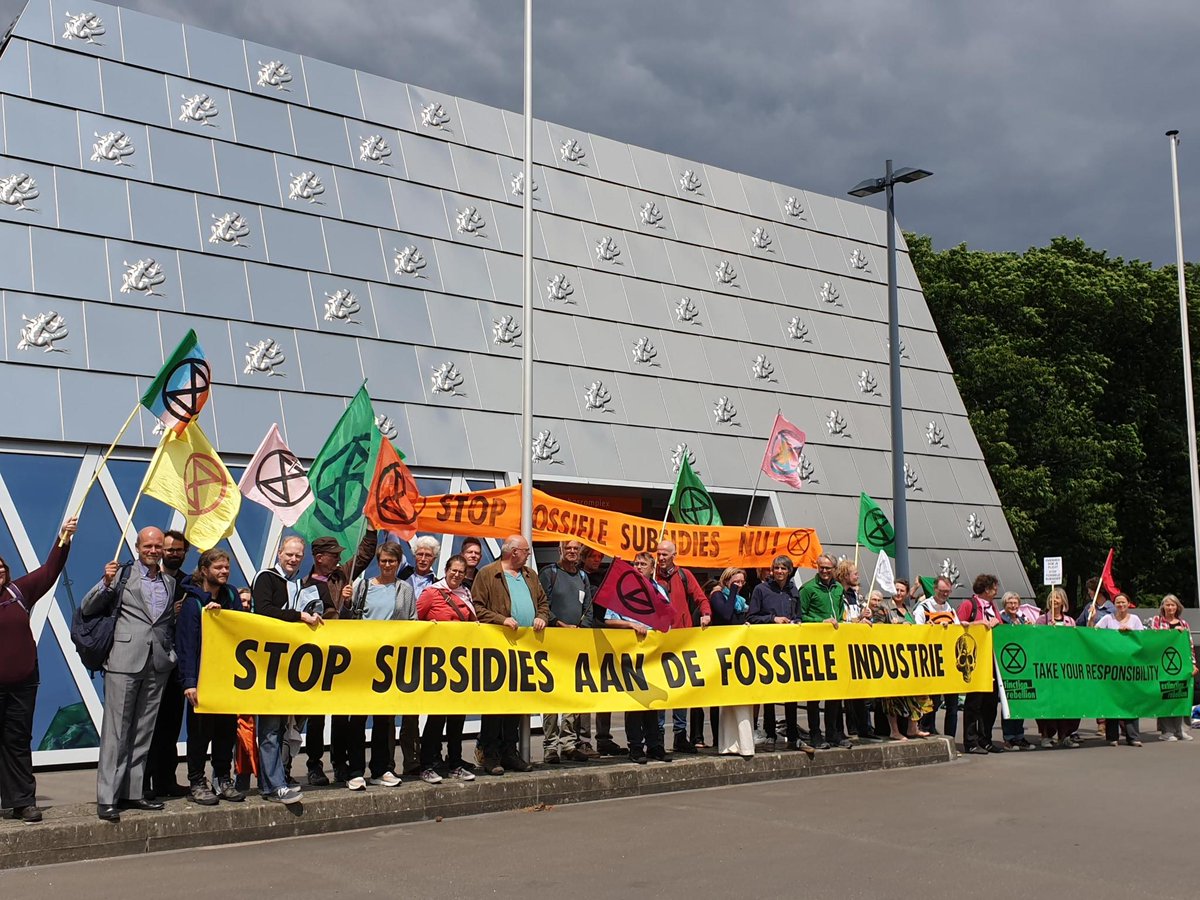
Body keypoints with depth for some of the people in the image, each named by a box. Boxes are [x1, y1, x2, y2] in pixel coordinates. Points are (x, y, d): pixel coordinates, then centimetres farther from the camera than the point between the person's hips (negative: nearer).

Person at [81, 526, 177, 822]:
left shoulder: (170, 582, 15)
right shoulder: (122, 574, 1)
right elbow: (87, 609, -1)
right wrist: (107, 584, -15)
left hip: (157, 665, 5)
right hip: (124, 662, -5)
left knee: (143, 731, 9)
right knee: (116, 731, -4)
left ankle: (132, 791, 16)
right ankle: (106, 798, -2)